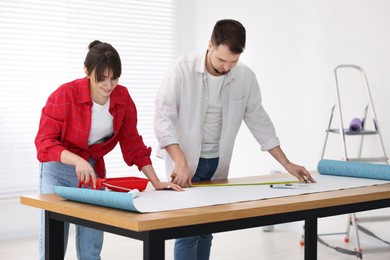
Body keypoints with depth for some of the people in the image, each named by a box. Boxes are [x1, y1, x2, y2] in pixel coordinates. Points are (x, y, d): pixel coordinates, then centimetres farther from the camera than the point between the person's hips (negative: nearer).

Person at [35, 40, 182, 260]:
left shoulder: (123, 97, -6)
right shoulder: (65, 95, -19)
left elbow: (132, 143, 2)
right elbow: (44, 141, -20)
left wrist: (156, 182, -3)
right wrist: (77, 160, -37)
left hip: (94, 170, 4)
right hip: (59, 169, -4)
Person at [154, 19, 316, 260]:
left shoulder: (246, 77, -5)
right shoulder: (182, 69, -15)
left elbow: (259, 122, 5)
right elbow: (164, 118, -17)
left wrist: (287, 164, 4)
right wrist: (180, 162, -29)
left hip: (217, 164, 4)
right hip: (185, 162, -4)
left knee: (206, 231, 9)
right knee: (188, 231, -7)